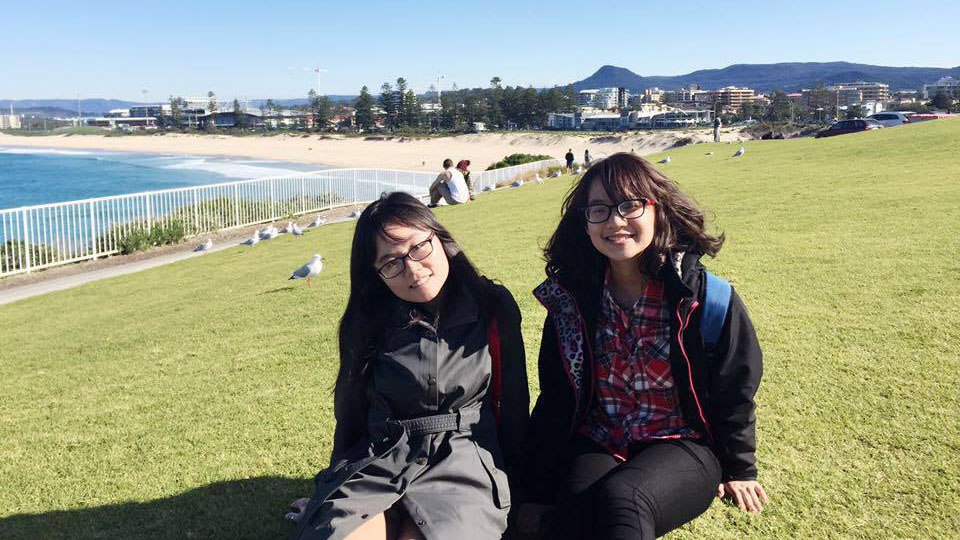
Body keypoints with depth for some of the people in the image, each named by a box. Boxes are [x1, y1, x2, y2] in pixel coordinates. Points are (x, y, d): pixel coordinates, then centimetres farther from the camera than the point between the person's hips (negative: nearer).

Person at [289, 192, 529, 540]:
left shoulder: (495, 307, 2)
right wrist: (341, 480, 17)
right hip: (378, 462, 1)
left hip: (465, 462, -1)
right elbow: (351, 413, 15)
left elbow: (513, 401, 9)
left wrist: (515, 480, 11)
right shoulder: (366, 324, 5)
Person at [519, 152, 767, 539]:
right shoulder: (572, 300, -3)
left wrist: (739, 469, 13)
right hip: (596, 444, 2)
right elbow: (555, 399, 3)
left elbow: (734, 391, 3)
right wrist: (540, 490, 5)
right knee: (574, 507, -29)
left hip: (682, 445, -2)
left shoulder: (707, 298, -11)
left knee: (621, 497, -32)